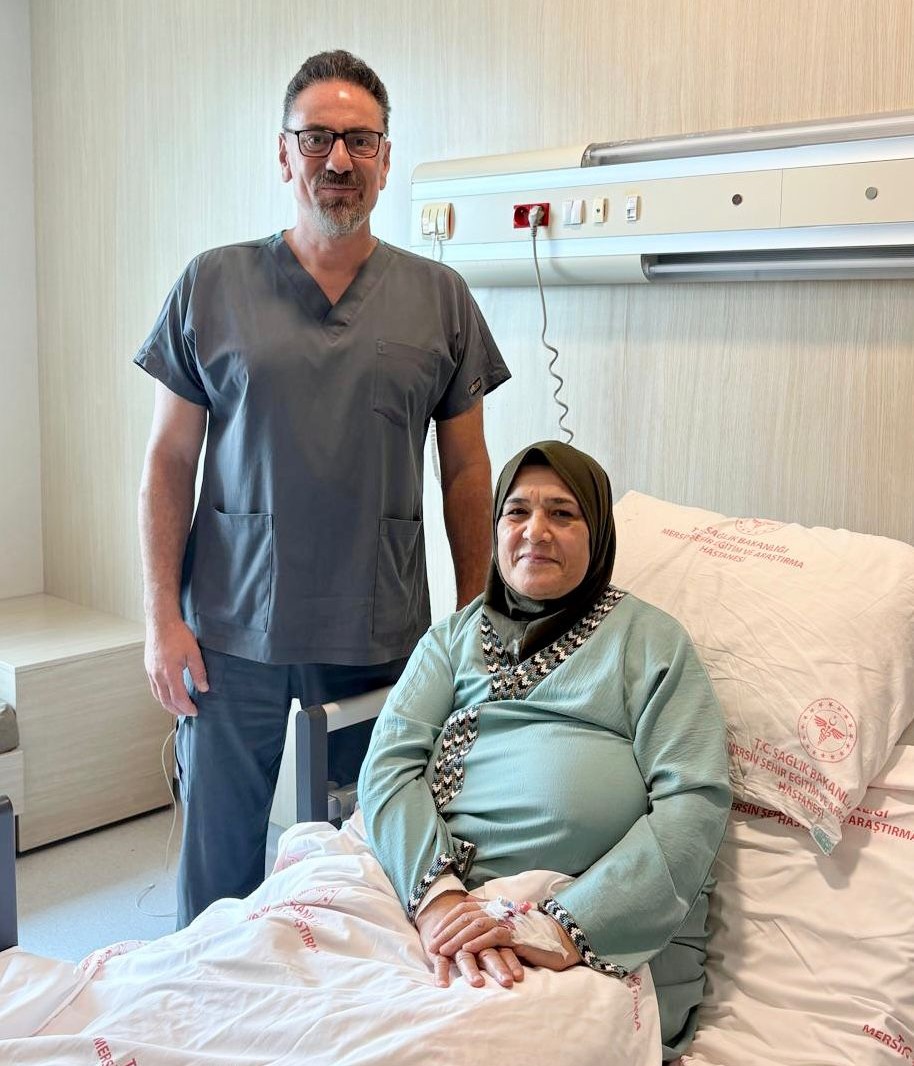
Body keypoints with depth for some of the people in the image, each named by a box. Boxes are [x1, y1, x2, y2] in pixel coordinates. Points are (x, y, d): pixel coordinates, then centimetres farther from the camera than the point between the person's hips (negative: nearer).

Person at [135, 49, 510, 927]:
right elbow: (169, 461, 2)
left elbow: (466, 469, 6)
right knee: (220, 864, 10)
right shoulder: (212, 285, 2)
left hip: (384, 637, 1)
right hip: (234, 635, 0)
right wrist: (162, 615, -4)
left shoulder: (439, 298, 4)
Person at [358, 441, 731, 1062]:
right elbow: (389, 764, 5)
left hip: (607, 934, -2)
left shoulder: (650, 638, 9)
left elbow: (695, 802, -4)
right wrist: (436, 896, -15)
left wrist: (569, 925, -17)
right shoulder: (454, 636, 19)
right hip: (443, 881, 3)